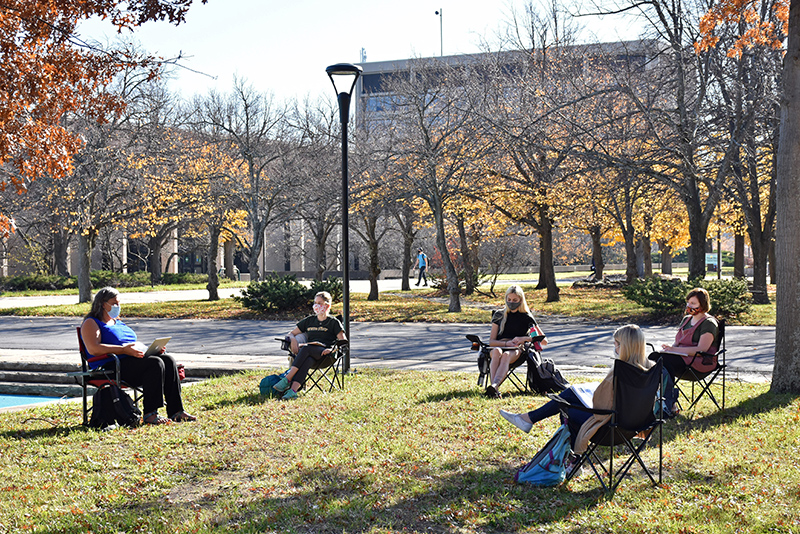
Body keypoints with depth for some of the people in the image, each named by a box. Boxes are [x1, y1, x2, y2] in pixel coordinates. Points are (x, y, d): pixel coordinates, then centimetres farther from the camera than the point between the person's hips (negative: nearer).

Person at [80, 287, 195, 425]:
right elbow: (93, 349, -17)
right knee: (155, 363, -30)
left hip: (135, 359, 8)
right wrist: (124, 350, -24)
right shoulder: (91, 323, 2)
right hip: (111, 367, -8)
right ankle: (150, 414, -30)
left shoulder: (118, 322, 28)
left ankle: (176, 411, -19)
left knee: (168, 360, -15)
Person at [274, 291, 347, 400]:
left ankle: (287, 379, -45)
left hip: (324, 353, -3)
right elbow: (291, 334, 30)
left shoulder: (333, 322, 14)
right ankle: (293, 391, -58)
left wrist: (332, 349, -16)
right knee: (308, 360, -38)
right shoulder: (309, 320, 27)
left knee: (305, 348, -37)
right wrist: (293, 340, 5)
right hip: (308, 354, 3)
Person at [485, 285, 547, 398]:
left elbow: (544, 341, 12)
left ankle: (494, 386, -66)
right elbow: (491, 341, 12)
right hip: (499, 346, 2)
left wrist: (524, 339, -3)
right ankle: (494, 388, -59)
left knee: (506, 355, -40)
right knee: (497, 351, -39)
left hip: (517, 350, -1)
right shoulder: (499, 315, 19)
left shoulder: (527, 317, 15)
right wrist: (506, 343, -8)